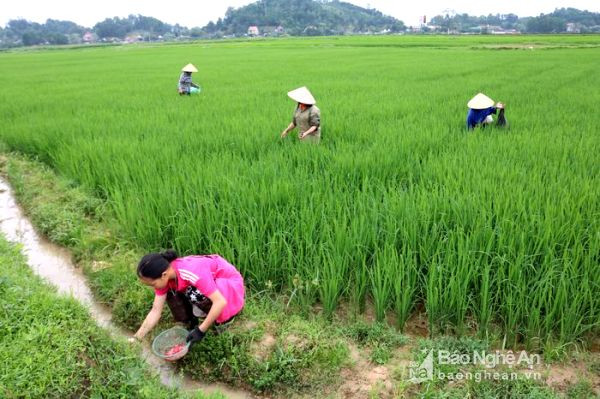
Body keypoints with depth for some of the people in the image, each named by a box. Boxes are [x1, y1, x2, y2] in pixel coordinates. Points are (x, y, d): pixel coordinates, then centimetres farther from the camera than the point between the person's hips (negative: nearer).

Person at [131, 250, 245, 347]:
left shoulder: (192, 273, -36)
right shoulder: (164, 276, -13)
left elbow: (220, 302, -36)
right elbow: (156, 311, -8)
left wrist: (201, 330, -32)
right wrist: (136, 338, -12)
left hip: (230, 284, -7)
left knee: (196, 295, -34)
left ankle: (226, 317, -7)